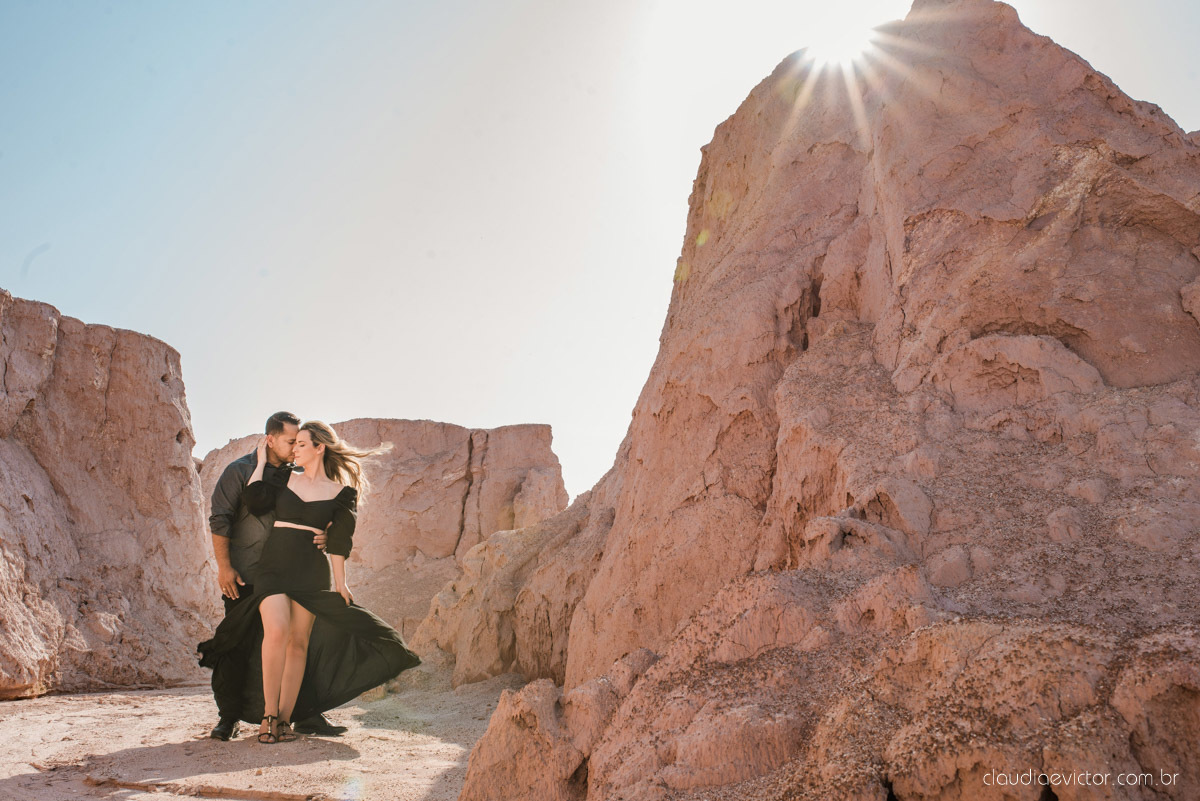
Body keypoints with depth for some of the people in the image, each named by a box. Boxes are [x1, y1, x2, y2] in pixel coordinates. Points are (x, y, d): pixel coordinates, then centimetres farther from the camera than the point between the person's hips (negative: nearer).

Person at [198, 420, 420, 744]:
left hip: (311, 569, -1)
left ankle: (285, 719, 5)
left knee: (299, 641, -2)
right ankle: (268, 714, -8)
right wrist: (261, 462, 7)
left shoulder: (341, 492, 6)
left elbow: (339, 541, 4)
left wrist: (339, 582, 0)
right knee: (277, 631, -19)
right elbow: (254, 502, -2)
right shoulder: (283, 478, 14)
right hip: (274, 563, 1)